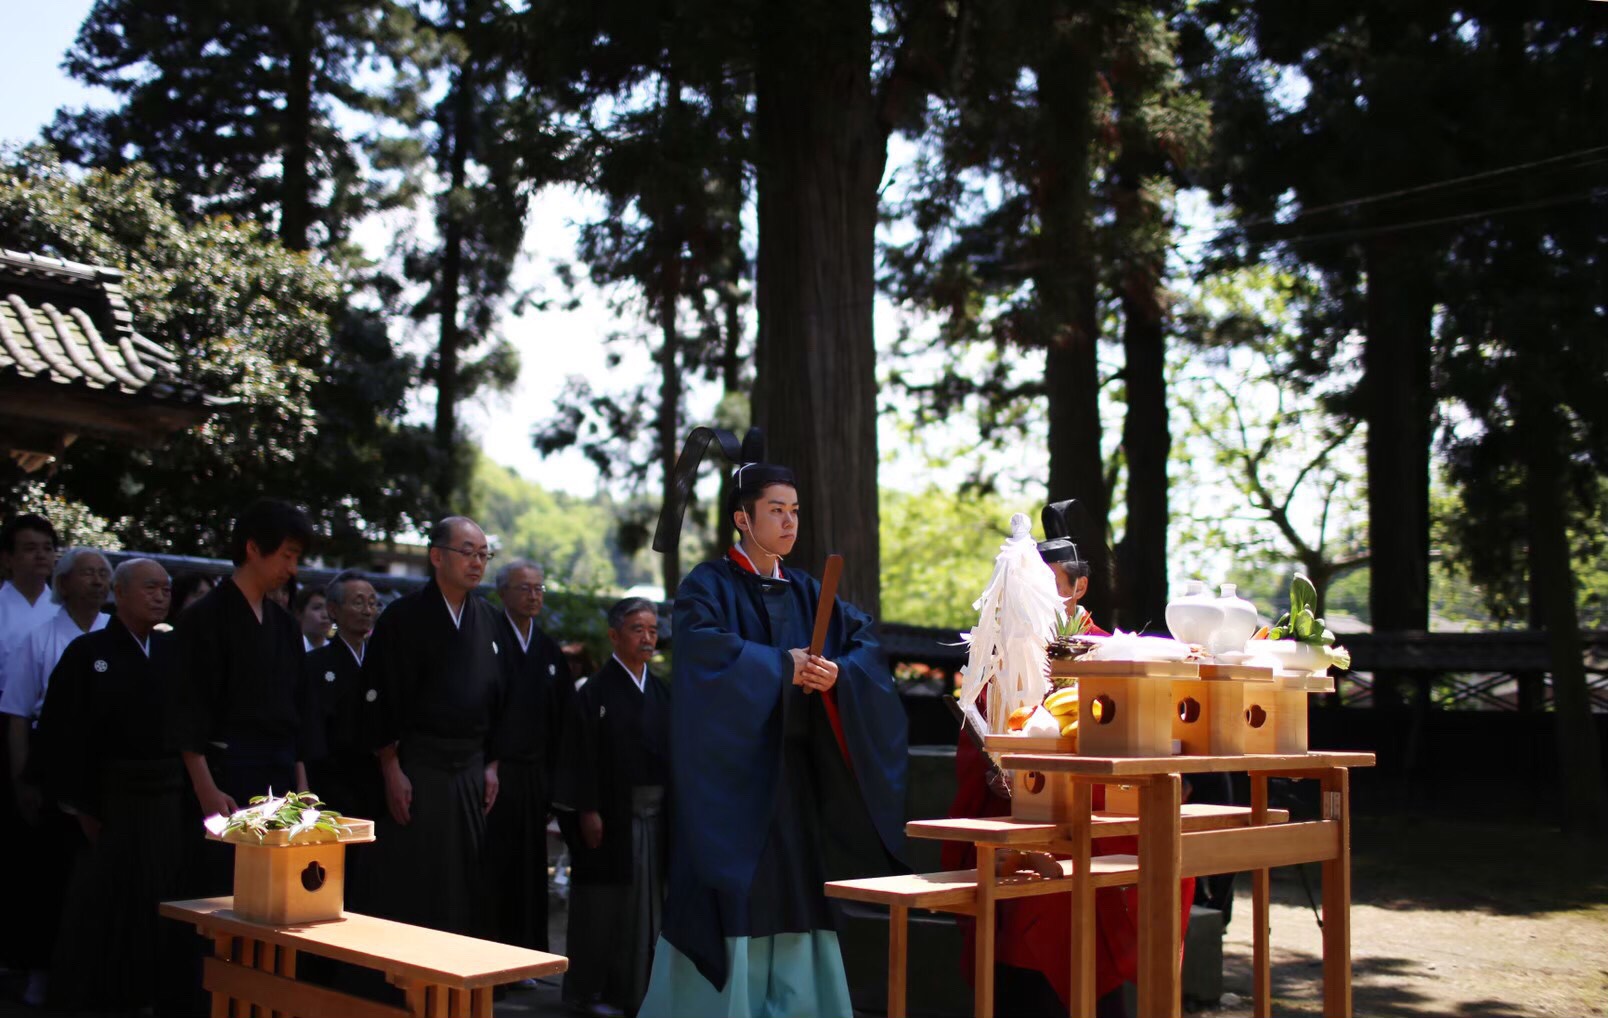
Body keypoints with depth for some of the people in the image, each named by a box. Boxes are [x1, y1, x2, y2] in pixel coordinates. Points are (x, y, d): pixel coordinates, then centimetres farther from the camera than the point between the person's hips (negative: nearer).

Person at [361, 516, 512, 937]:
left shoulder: (490, 621, 10)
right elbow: (379, 697, -8)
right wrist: (392, 770, -12)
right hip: (415, 768, -5)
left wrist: (491, 766, 9)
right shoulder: (403, 617, -5)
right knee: (412, 886, -1)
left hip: (471, 770, 5)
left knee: (466, 883, 8)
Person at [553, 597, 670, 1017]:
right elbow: (582, 756, -10)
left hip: (655, 813, 5)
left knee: (647, 901, 7)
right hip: (611, 813, -5)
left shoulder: (661, 693, 11)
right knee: (605, 902, 1)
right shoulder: (595, 693, -6)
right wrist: (587, 811, -15)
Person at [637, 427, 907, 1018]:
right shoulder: (709, 586, -3)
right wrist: (782, 664, -19)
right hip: (732, 770, -5)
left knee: (792, 898, 5)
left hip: (797, 773, 6)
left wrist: (838, 673, -16)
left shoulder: (808, 593, 15)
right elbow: (702, 644, -22)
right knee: (733, 901, -6)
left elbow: (865, 642, 5)